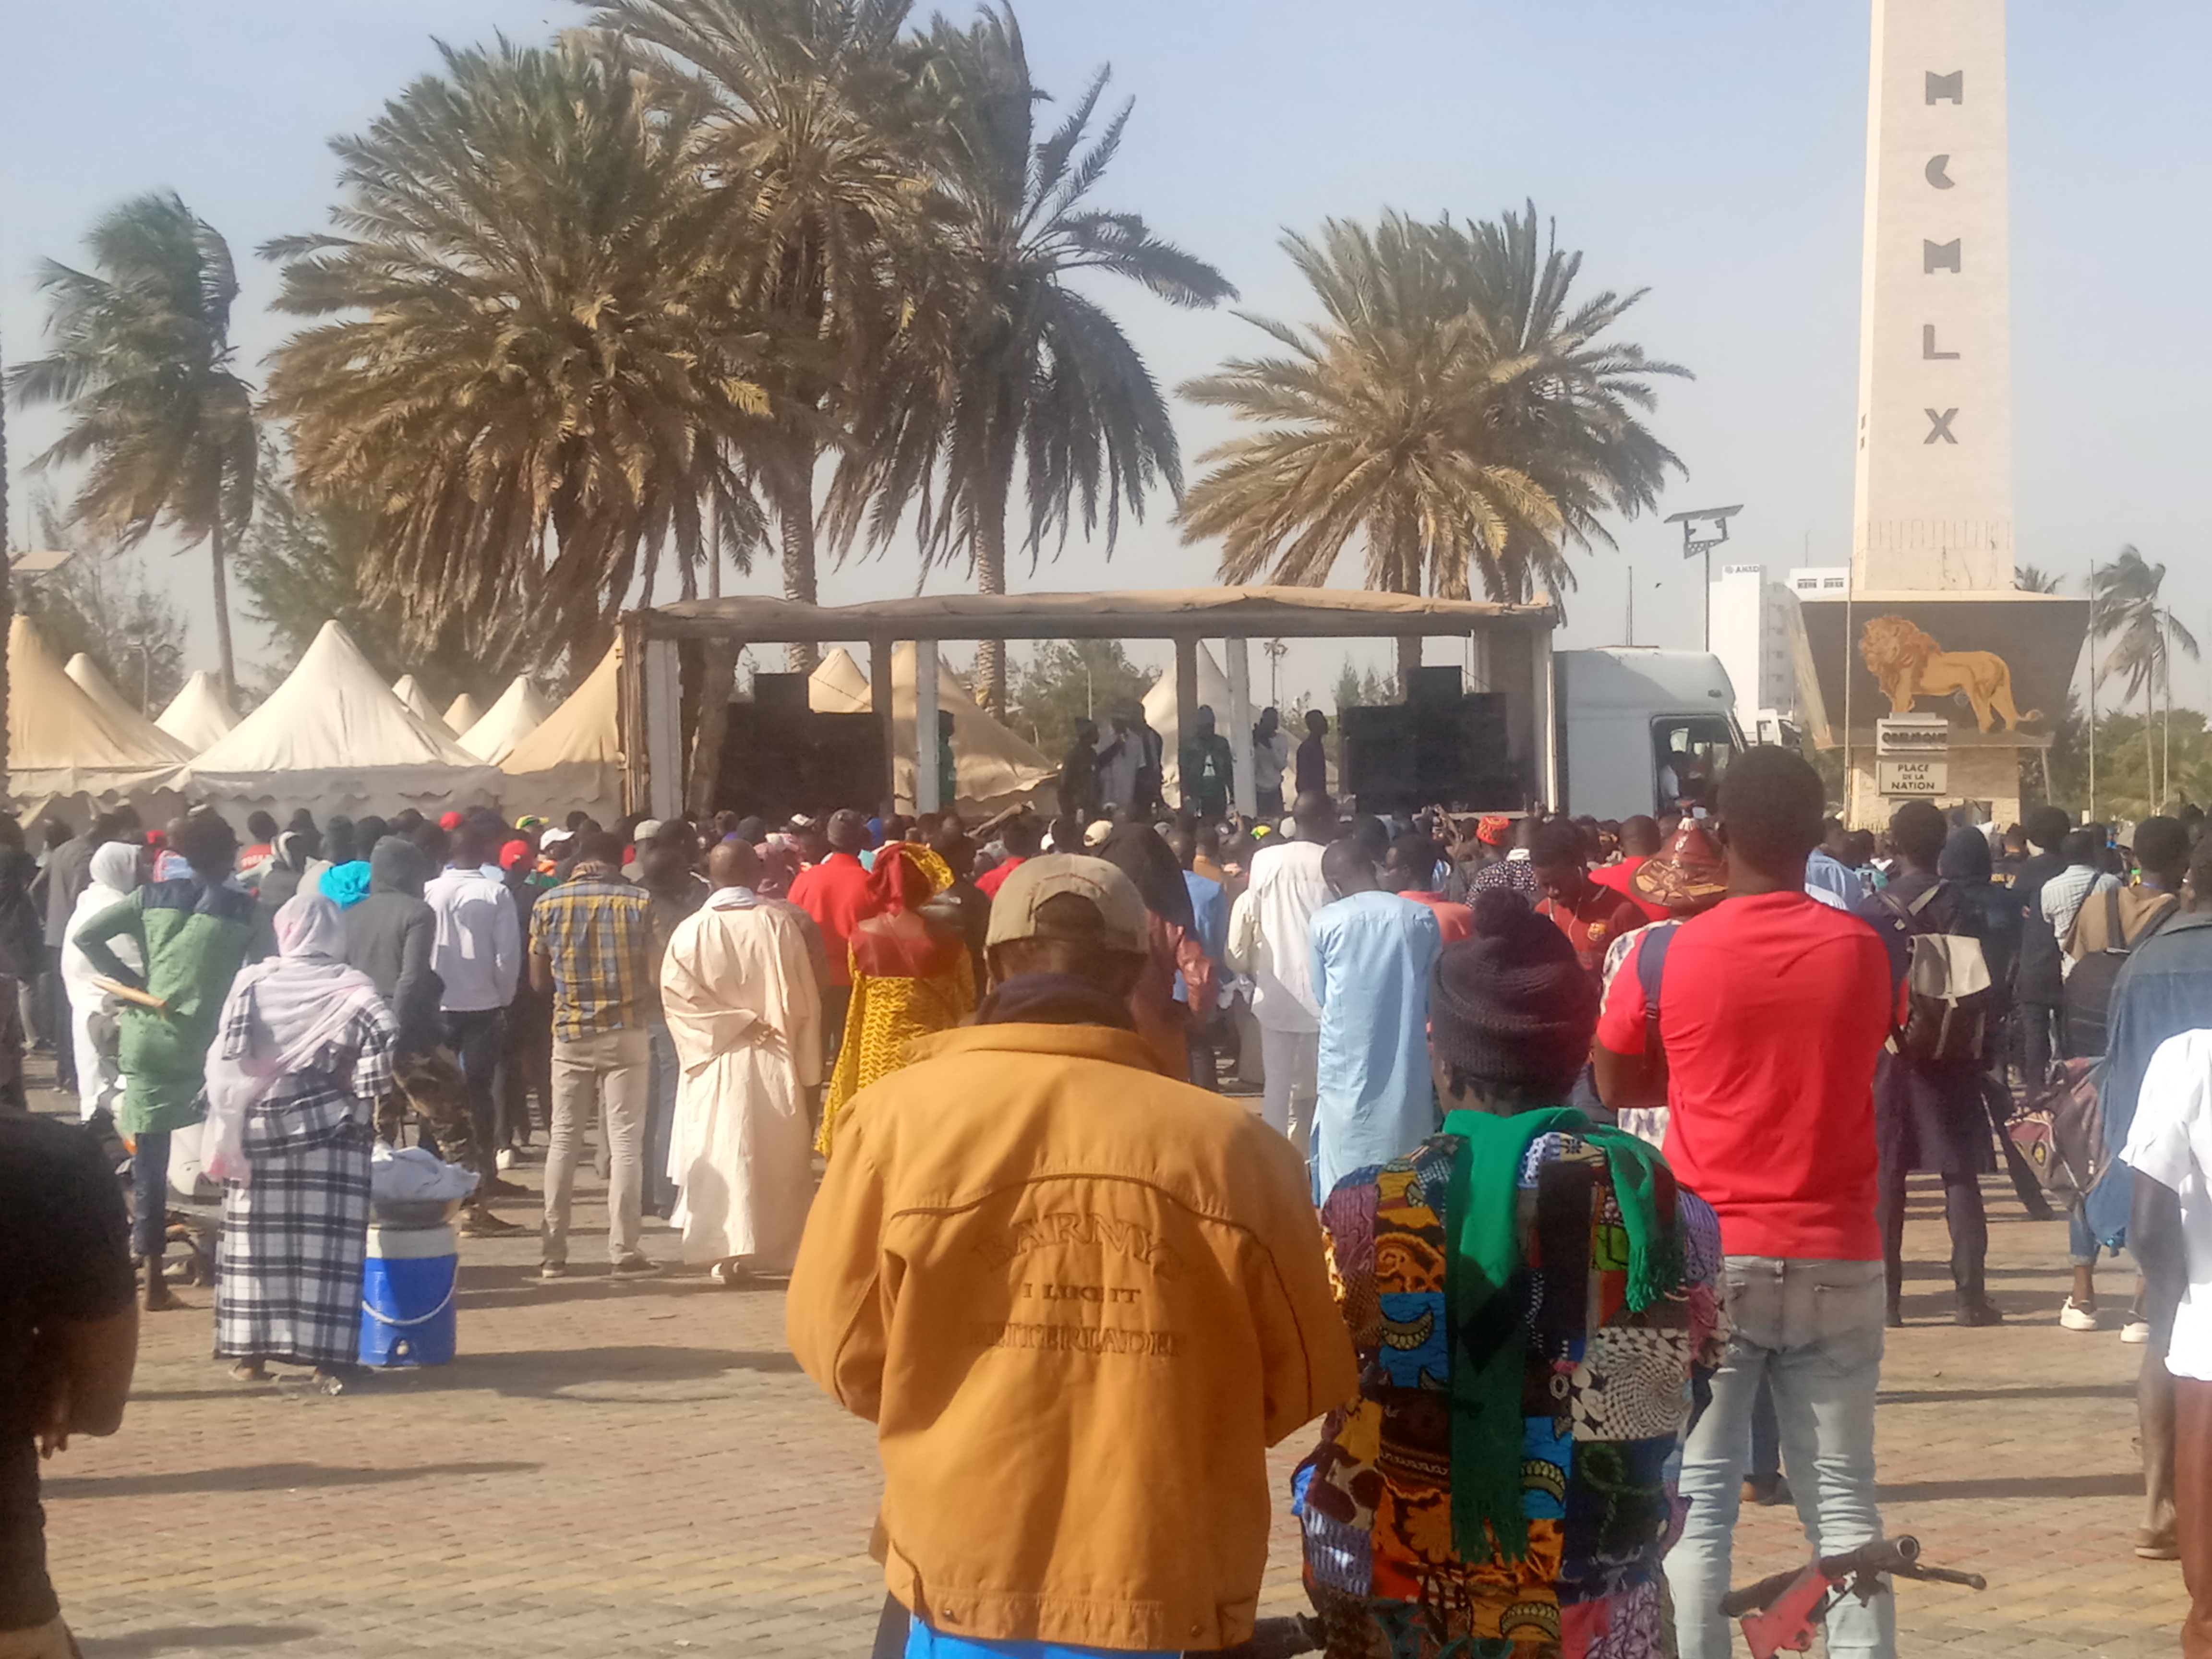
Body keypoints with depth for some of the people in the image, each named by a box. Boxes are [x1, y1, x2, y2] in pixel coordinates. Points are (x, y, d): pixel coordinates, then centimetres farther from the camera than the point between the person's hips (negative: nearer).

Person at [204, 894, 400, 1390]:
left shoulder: (252, 983, 1)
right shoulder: (351, 988, -4)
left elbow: (225, 1060, -2)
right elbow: (385, 1038, -20)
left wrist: (228, 1126, 6)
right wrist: (377, 1098, -6)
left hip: (258, 1126, 2)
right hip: (329, 1131, -2)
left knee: (256, 1237, 9)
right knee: (327, 1239, 1)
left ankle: (250, 1352, 12)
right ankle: (325, 1357, -1)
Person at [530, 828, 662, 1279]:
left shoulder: (548, 903, 0)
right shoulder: (638, 902, -4)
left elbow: (539, 979, 6)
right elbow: (653, 976, -5)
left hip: (570, 1033, 2)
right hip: (625, 1032, -1)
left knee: (563, 1140, 7)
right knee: (625, 1141, 2)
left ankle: (554, 1253, 6)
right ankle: (623, 1250, 0)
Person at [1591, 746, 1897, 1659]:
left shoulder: (1665, 953, -7)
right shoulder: (1864, 949, -1)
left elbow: (1616, 1086, 7)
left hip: (1708, 1258, -2)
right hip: (1836, 1258, 2)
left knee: (1698, 1501, 4)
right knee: (1842, 1497, 9)